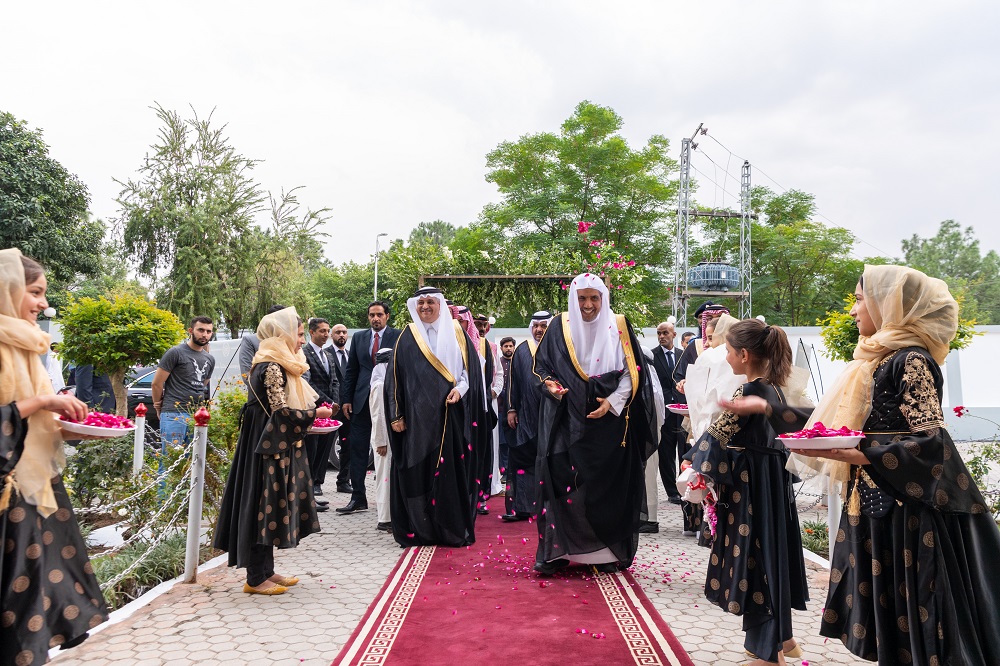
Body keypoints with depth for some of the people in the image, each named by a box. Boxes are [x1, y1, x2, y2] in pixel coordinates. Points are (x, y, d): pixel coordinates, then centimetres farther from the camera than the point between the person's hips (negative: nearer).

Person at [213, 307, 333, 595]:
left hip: (276, 445, 10)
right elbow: (280, 412, -21)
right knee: (264, 505, -3)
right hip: (270, 447, -10)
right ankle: (255, 579, 6)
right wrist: (314, 414, -11)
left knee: (272, 505, 14)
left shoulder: (277, 365, 14)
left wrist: (309, 413, 10)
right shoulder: (272, 368, -17)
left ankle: (265, 571, 23)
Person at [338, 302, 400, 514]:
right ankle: (358, 498, 9)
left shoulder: (398, 337, -1)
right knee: (357, 448, 3)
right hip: (362, 400, 3)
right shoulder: (358, 337, 10)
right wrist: (347, 399, 6)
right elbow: (351, 370, 11)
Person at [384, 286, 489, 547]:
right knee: (417, 470, 0)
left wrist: (460, 389, -11)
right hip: (417, 416, 0)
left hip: (452, 415, 0)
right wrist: (396, 415, 0)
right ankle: (419, 529, 9)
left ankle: (455, 530, 10)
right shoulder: (407, 337, 8)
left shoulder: (457, 334, 8)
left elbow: (472, 368, 8)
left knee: (453, 469, 0)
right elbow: (395, 377, 5)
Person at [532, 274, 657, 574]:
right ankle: (555, 551, 2)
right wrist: (550, 384, -13)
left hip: (610, 421, 0)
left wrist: (612, 402, -11)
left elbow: (633, 372, 2)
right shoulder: (560, 327, 3)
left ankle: (608, 552, 14)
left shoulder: (619, 327, 2)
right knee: (562, 481, -6)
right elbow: (542, 365, 8)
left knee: (608, 485, 3)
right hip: (568, 422, 0)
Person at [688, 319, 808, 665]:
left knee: (754, 556, 2)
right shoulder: (774, 388, 6)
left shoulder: (748, 392, -20)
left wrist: (695, 465, -1)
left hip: (750, 484, -9)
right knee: (772, 551, 18)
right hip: (774, 479, 9)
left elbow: (718, 434, -15)